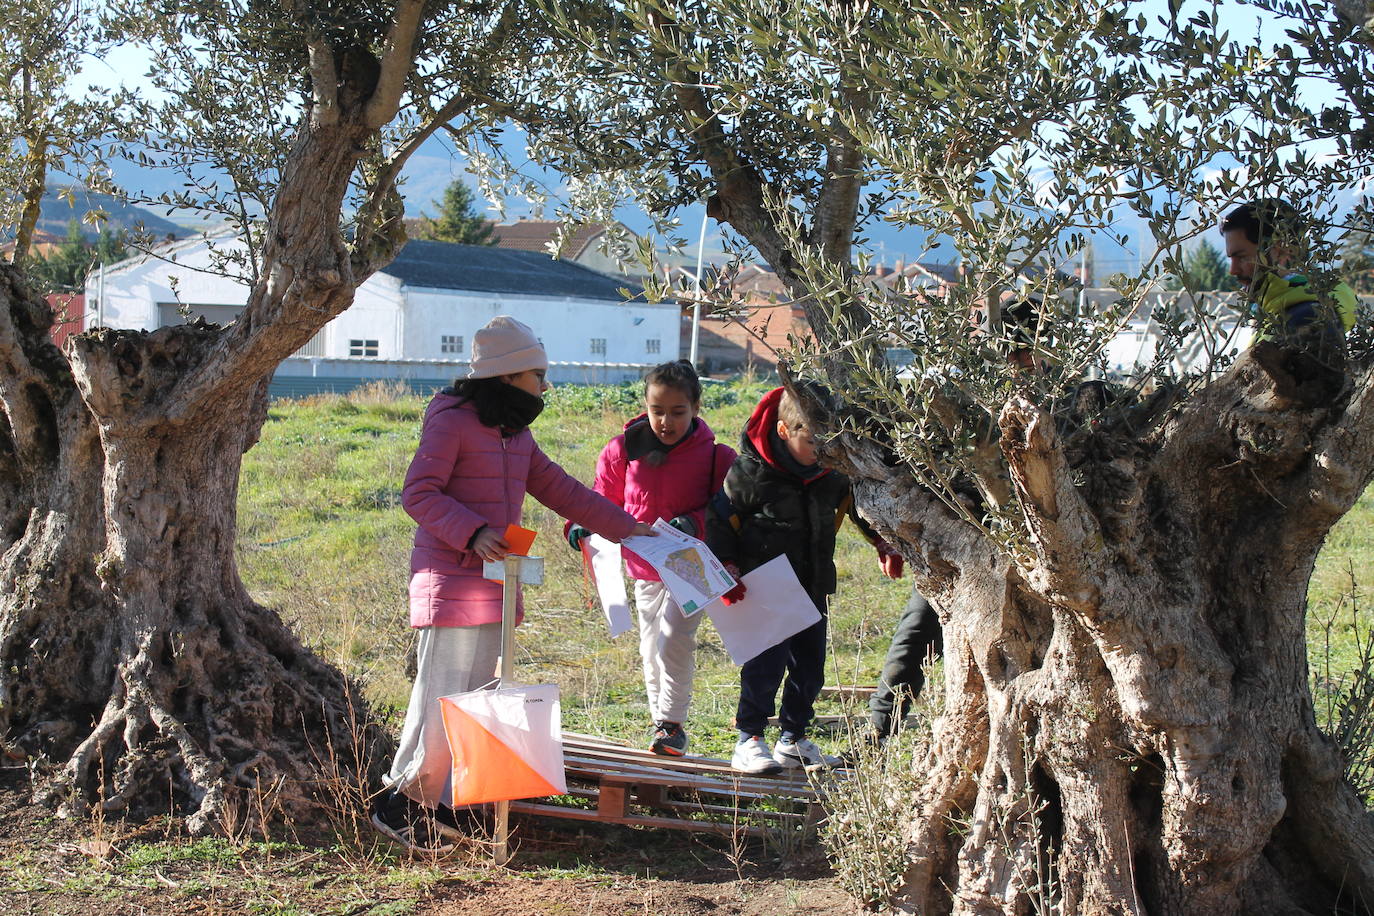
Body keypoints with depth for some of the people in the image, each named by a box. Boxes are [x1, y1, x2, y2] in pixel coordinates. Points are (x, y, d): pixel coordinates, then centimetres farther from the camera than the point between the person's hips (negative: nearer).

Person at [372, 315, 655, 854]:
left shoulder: (516, 434, 17)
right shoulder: (451, 421, -10)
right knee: (444, 698, -9)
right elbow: (419, 494, -15)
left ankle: (441, 805, 15)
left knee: (478, 699, 9)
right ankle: (400, 804, 1)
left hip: (495, 585, 9)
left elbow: (560, 490, 21)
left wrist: (624, 526, 19)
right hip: (449, 582, -9)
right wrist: (473, 532, -27)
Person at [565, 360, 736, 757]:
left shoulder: (713, 456, -9)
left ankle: (672, 724, -9)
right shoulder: (624, 451, -1)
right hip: (644, 570, 4)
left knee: (673, 638, -19)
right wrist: (583, 526, -11)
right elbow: (605, 499, 8)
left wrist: (696, 523, -24)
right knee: (651, 649, 12)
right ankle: (662, 723, 27)